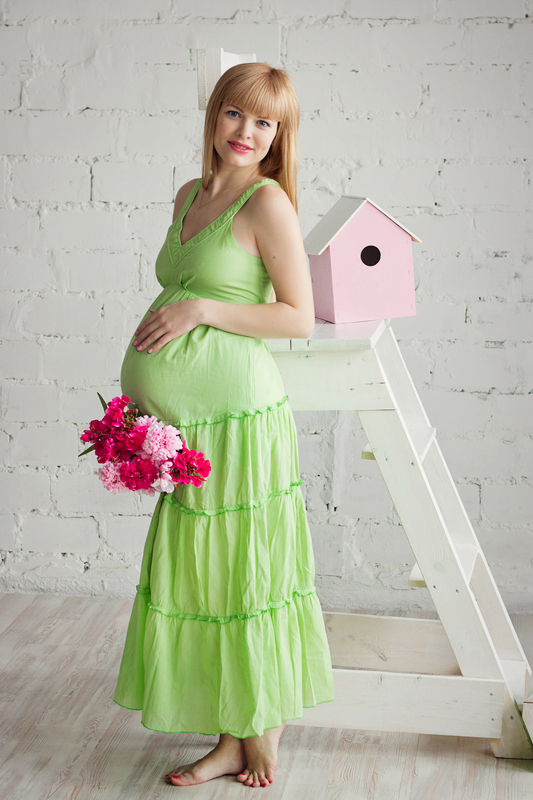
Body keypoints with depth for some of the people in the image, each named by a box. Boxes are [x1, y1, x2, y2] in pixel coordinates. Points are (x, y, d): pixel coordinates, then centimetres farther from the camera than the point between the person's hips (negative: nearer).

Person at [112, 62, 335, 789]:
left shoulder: (268, 202, -7)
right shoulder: (189, 195, 15)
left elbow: (299, 318, -10)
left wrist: (200, 310, -15)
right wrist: (144, 385, 18)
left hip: (236, 410, -7)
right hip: (180, 419, 7)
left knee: (247, 570, 2)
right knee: (195, 571, 10)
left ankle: (264, 738, 20)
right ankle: (229, 741, 22)